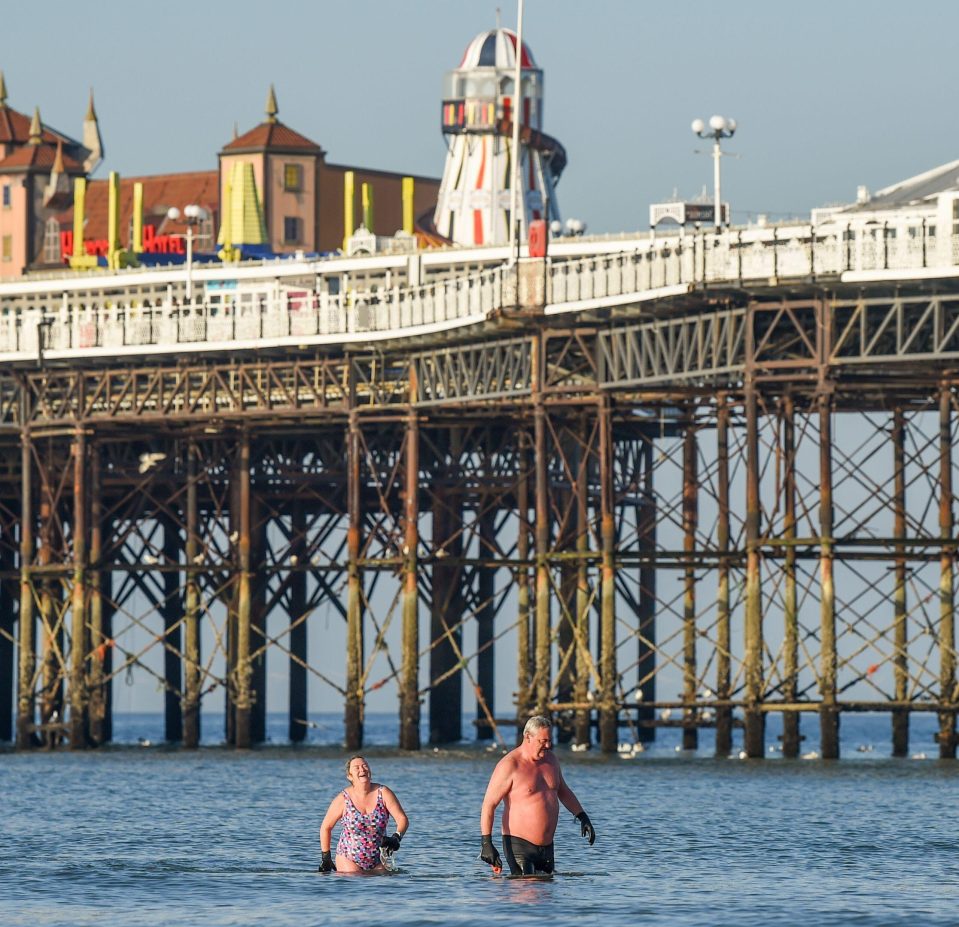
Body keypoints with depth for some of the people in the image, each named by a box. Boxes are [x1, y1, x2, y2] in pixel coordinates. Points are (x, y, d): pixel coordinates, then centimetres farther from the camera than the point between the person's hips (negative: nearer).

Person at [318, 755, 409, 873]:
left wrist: (396, 838, -30)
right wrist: (326, 858, 3)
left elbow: (403, 819, -10)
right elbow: (326, 827, 3)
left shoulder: (383, 793, -6)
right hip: (349, 861, -2)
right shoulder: (343, 799, -9)